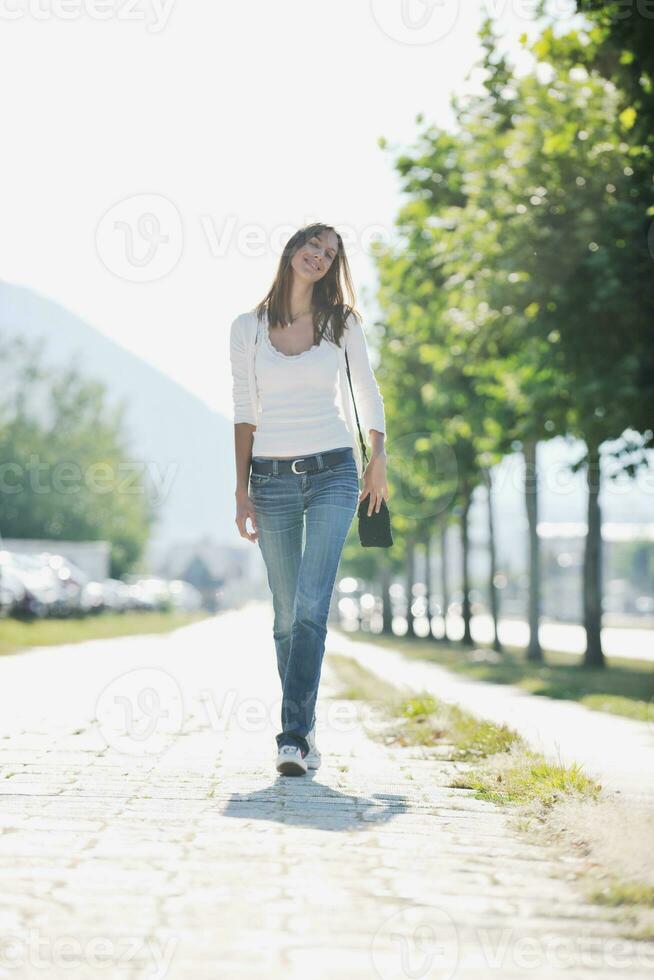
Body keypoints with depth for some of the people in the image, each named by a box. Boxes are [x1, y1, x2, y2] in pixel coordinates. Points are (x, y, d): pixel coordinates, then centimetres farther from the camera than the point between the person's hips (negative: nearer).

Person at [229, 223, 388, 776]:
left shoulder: (341, 322, 5)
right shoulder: (248, 328, 6)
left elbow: (367, 392, 16)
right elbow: (245, 413, 7)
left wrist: (378, 462, 14)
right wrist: (242, 491, 3)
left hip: (333, 474, -1)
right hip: (272, 478, 1)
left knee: (311, 606, -15)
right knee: (287, 615, 5)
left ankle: (295, 733, -17)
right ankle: (304, 734, 15)